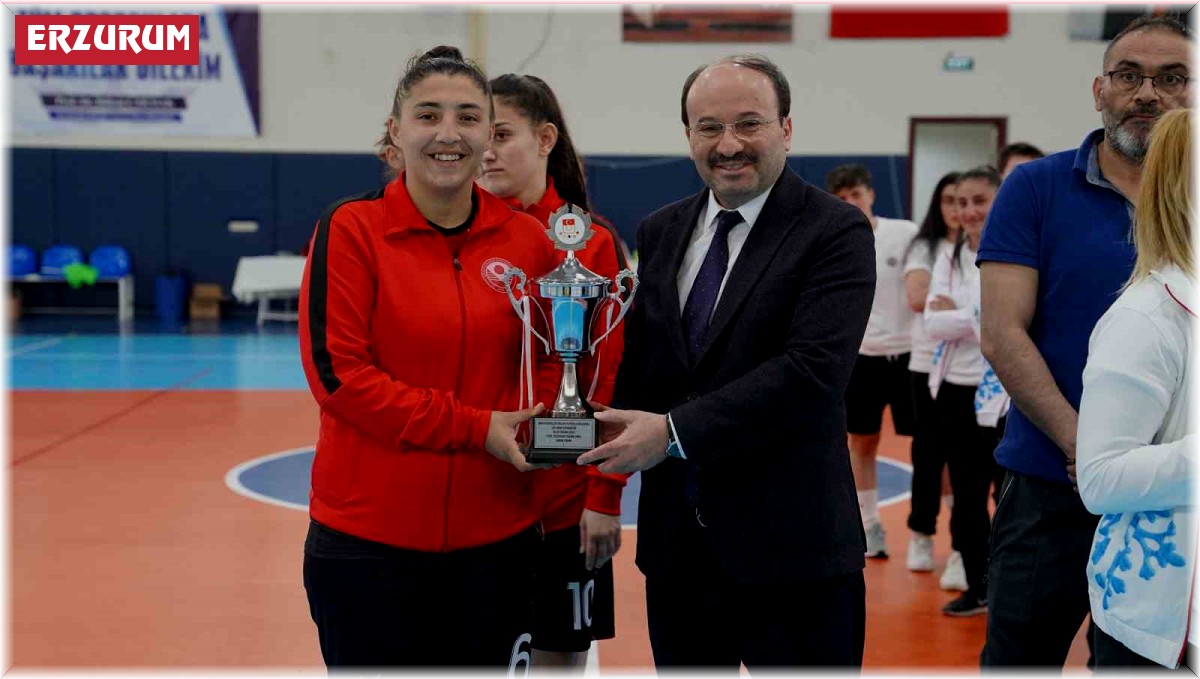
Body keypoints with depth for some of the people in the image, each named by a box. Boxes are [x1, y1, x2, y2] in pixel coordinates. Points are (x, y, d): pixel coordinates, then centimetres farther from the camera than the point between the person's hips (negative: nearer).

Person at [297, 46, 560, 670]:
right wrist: (474, 428, -16)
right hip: (368, 537, -3)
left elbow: (549, 365, 11)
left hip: (497, 535, 3)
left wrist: (529, 427, -11)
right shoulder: (351, 228, -7)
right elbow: (335, 371, -12)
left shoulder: (526, 238, 2)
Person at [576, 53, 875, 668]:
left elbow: (814, 370, -20)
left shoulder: (836, 232, -9)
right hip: (675, 540, 5)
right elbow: (638, 357, 14)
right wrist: (623, 434, -8)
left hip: (791, 543, -5)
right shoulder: (659, 233, 11)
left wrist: (675, 432, -21)